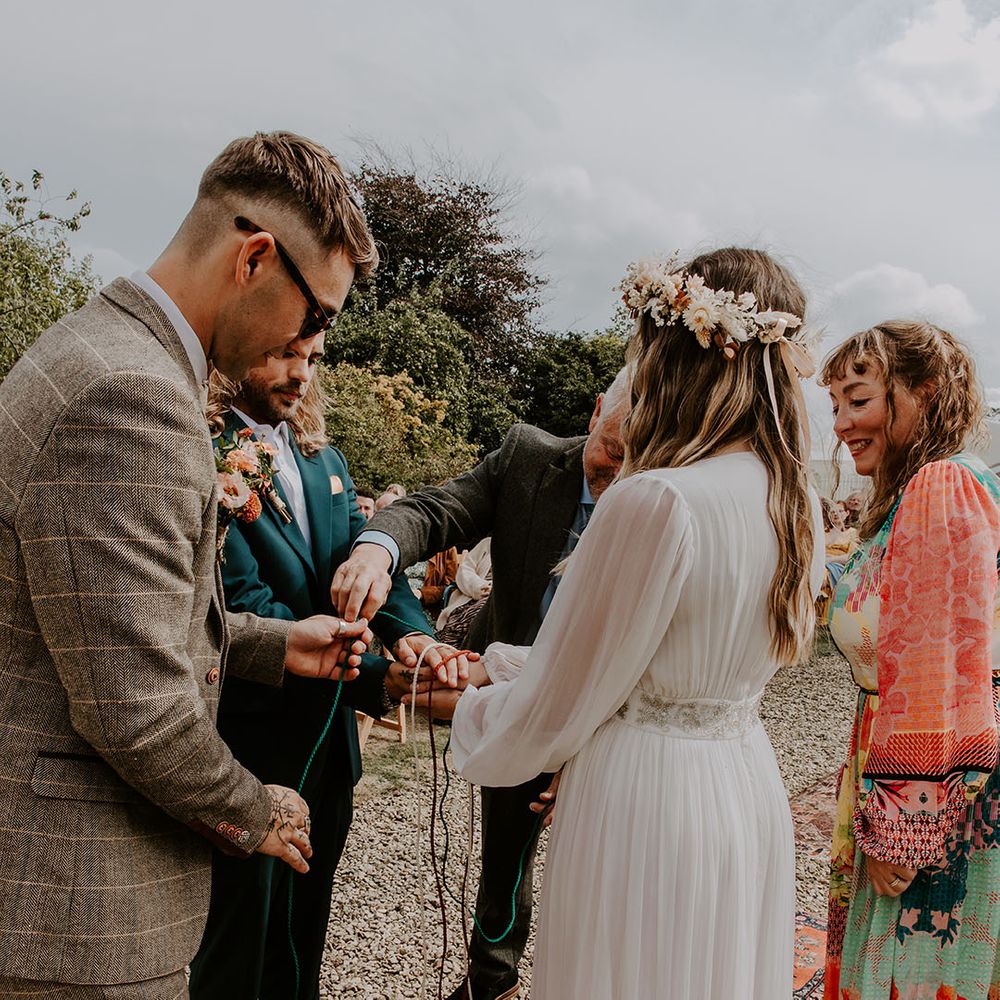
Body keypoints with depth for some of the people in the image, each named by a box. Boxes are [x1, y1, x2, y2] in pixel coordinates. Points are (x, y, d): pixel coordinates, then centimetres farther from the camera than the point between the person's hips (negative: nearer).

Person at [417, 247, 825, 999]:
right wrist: (501, 662, 14)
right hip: (751, 792, 8)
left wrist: (462, 707, 5)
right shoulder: (796, 501, 1)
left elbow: (555, 708, -15)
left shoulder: (659, 501, -24)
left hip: (645, 794, -8)